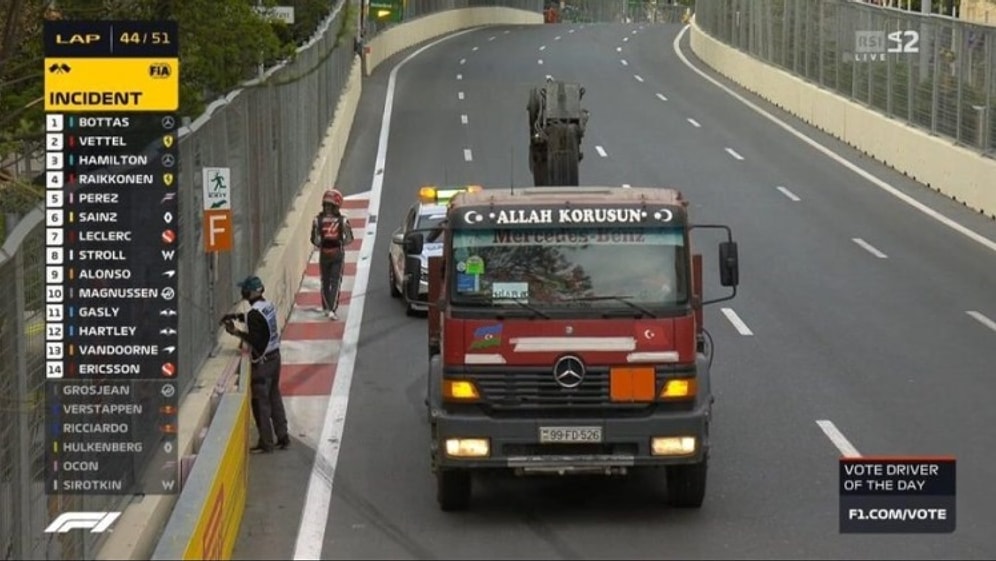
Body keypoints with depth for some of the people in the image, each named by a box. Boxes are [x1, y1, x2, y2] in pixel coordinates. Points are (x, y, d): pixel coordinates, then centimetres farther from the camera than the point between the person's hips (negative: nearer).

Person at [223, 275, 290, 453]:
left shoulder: (255, 313, -23)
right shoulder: (268, 305, 3)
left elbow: (255, 340, -24)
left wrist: (237, 332, -16)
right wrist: (237, 317, 15)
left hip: (262, 362, -8)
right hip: (274, 356, 8)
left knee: (261, 402, 1)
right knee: (274, 396, 19)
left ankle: (266, 443, 7)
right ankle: (283, 436, 25)